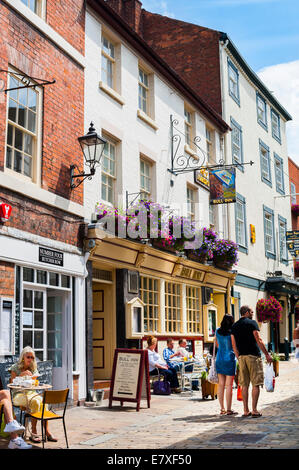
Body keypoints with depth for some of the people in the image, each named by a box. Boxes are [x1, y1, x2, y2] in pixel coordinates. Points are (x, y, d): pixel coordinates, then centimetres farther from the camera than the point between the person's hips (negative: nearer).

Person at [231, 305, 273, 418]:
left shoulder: (234, 326, 12)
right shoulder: (252, 323, -4)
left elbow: (234, 346, 13)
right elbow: (259, 340, -9)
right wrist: (267, 354, -3)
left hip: (242, 357, 5)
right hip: (253, 356, -5)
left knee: (244, 385, 7)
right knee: (256, 384, -1)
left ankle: (246, 411, 7)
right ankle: (254, 410, -4)